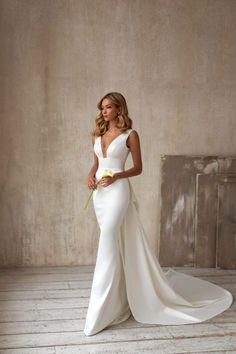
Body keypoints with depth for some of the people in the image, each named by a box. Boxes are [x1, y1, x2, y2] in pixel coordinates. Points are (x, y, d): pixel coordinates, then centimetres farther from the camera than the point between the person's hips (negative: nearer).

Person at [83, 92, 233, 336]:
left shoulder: (130, 135, -4)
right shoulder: (98, 134, 13)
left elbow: (138, 168, -2)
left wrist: (116, 176, -18)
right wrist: (90, 175, -1)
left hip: (118, 191, -6)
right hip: (99, 193, 7)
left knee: (107, 244, -14)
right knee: (113, 244, 13)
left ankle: (100, 311, -8)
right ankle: (119, 298, 30)